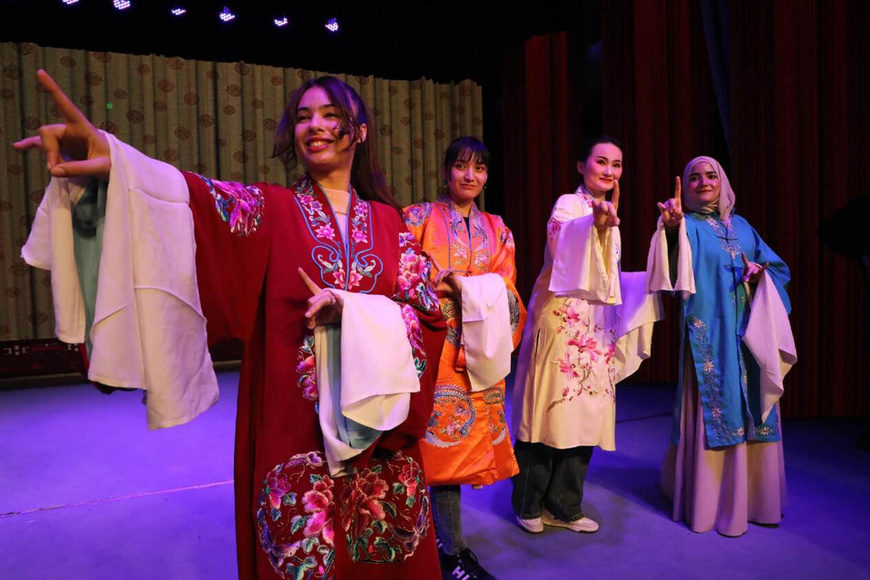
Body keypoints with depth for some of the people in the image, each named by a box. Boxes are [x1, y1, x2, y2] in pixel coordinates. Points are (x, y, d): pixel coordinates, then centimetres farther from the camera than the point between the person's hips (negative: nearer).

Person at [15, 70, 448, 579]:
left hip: (377, 424, 2)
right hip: (294, 422, -2)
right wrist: (111, 161, -38)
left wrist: (351, 311, -18)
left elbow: (430, 309, -1)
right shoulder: (273, 209, 1)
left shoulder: (389, 221, 6)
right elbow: (203, 200, -19)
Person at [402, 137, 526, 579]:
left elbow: (506, 289, 5)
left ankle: (443, 537, 29)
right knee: (448, 438, -2)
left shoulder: (497, 229, 13)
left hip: (482, 350, 5)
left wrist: (465, 287, -12)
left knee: (469, 440, 10)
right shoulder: (420, 217, 1)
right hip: (437, 345, -4)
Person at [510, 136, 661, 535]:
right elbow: (561, 249, -27)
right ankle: (528, 506, 17)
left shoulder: (610, 214, 18)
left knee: (585, 413, 9)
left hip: (596, 327, 7)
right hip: (561, 322, -7)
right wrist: (594, 223, -42)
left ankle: (564, 506, 22)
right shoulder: (568, 204, -4)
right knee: (550, 410, 0)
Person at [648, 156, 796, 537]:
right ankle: (710, 505, 9)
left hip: (749, 334, 5)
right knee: (713, 411, -4)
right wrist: (671, 226, -45)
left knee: (750, 412, 10)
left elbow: (775, 265, 20)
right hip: (709, 334, -5)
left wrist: (760, 273, -3)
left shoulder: (740, 225, 15)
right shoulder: (688, 225, -1)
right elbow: (676, 260, -24)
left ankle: (750, 497, 27)